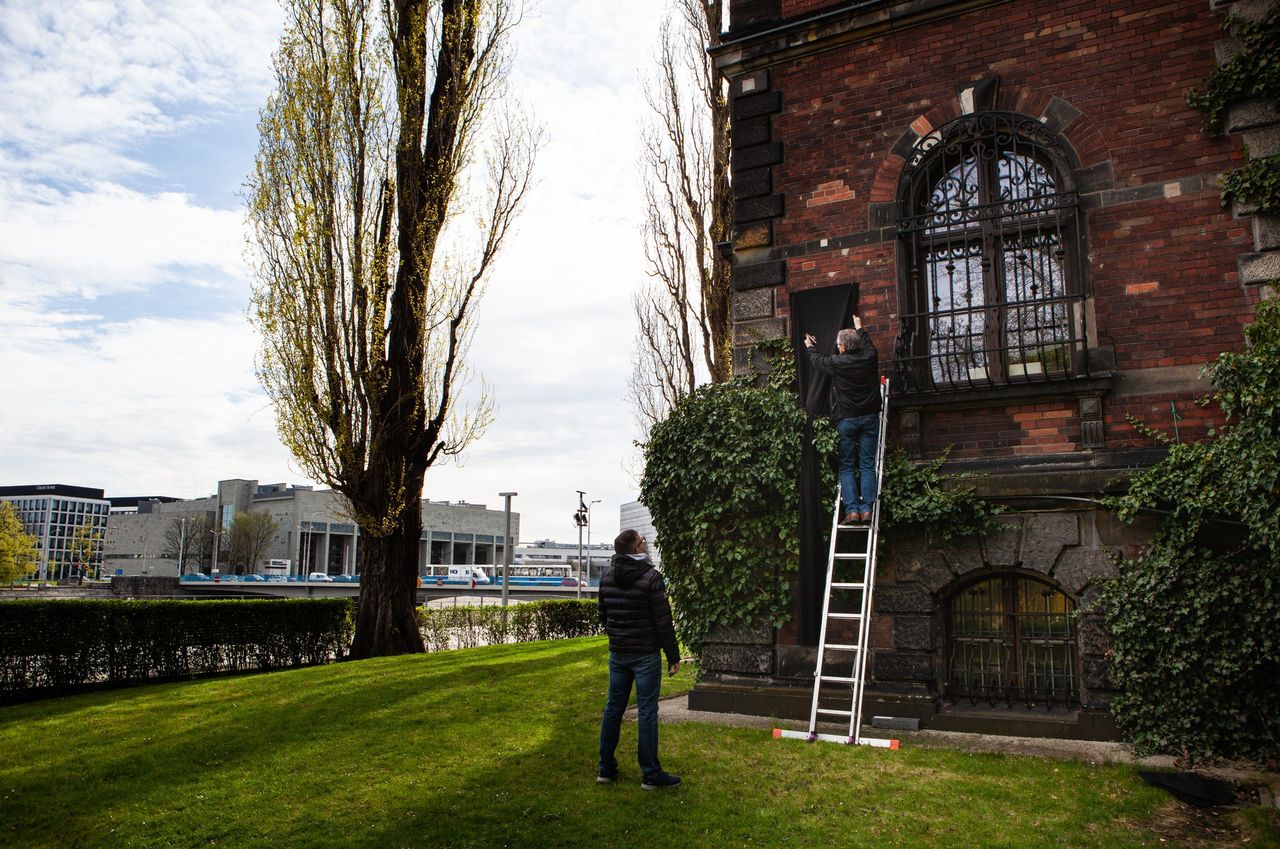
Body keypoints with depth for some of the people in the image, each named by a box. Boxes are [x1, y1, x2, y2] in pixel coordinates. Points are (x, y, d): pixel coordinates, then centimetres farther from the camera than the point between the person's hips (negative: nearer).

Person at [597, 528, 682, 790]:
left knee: (613, 707, 12)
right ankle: (651, 774, 7)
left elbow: (602, 614, 11)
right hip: (645, 654, -6)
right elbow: (663, 622, -14)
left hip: (617, 653, 6)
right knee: (647, 712, 0)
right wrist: (673, 656, -6)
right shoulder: (651, 577, -16)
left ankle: (606, 769, 20)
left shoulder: (607, 575, 3)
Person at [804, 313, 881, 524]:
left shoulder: (837, 363, -9)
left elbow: (817, 362, 13)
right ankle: (866, 509, -2)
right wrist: (859, 327, 43)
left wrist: (811, 347, 34)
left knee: (846, 467, 4)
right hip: (869, 418, 3)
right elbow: (867, 343, 24)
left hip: (846, 420, -3)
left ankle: (852, 510, -4)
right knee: (867, 466, 4)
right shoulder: (869, 357, -1)